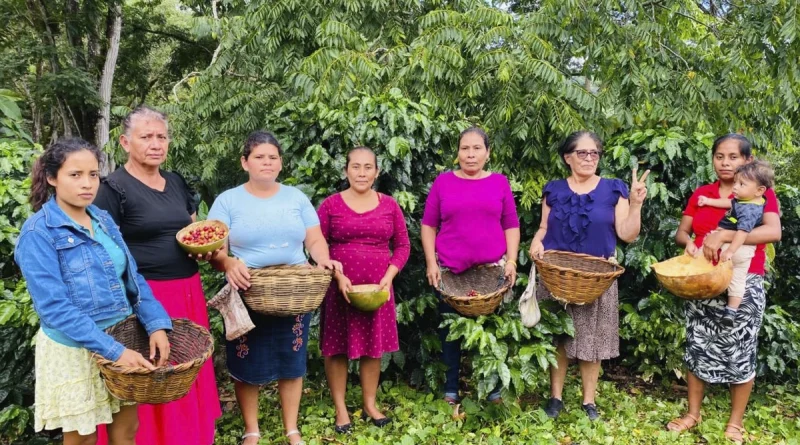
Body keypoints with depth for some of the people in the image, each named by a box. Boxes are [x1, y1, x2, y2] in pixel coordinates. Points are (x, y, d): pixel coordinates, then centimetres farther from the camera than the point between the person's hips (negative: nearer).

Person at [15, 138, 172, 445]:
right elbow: (54, 307, -22)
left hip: (121, 341, 5)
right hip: (73, 350, -5)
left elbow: (133, 278, 5)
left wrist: (156, 325, -12)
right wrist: (113, 350, -27)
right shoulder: (38, 232, -15)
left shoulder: (104, 220, 3)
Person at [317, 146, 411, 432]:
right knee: (336, 348, 4)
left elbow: (402, 245, 7)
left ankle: (370, 404, 26)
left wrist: (389, 277, -7)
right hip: (339, 287, -2)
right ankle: (340, 408, 18)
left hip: (377, 288, 2)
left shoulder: (389, 205, 4)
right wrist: (337, 276, -14)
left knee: (373, 346, 10)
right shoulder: (330, 205, -3)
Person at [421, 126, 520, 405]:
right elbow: (428, 226, 4)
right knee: (451, 330, 6)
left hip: (492, 270, 1)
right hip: (450, 270, 0)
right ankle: (451, 389, 20)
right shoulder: (443, 182, 4)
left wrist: (511, 261, -3)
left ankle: (493, 388, 22)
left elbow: (511, 226, 7)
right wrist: (431, 263, -4)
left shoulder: (500, 182, 6)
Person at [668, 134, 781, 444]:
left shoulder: (760, 193, -3)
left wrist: (722, 236, -27)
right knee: (697, 348, 9)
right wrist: (689, 242, -15)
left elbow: (774, 232, -20)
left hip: (743, 286, -3)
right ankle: (693, 413, 23)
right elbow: (680, 232, 9)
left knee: (740, 354, 4)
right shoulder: (701, 194, 9)